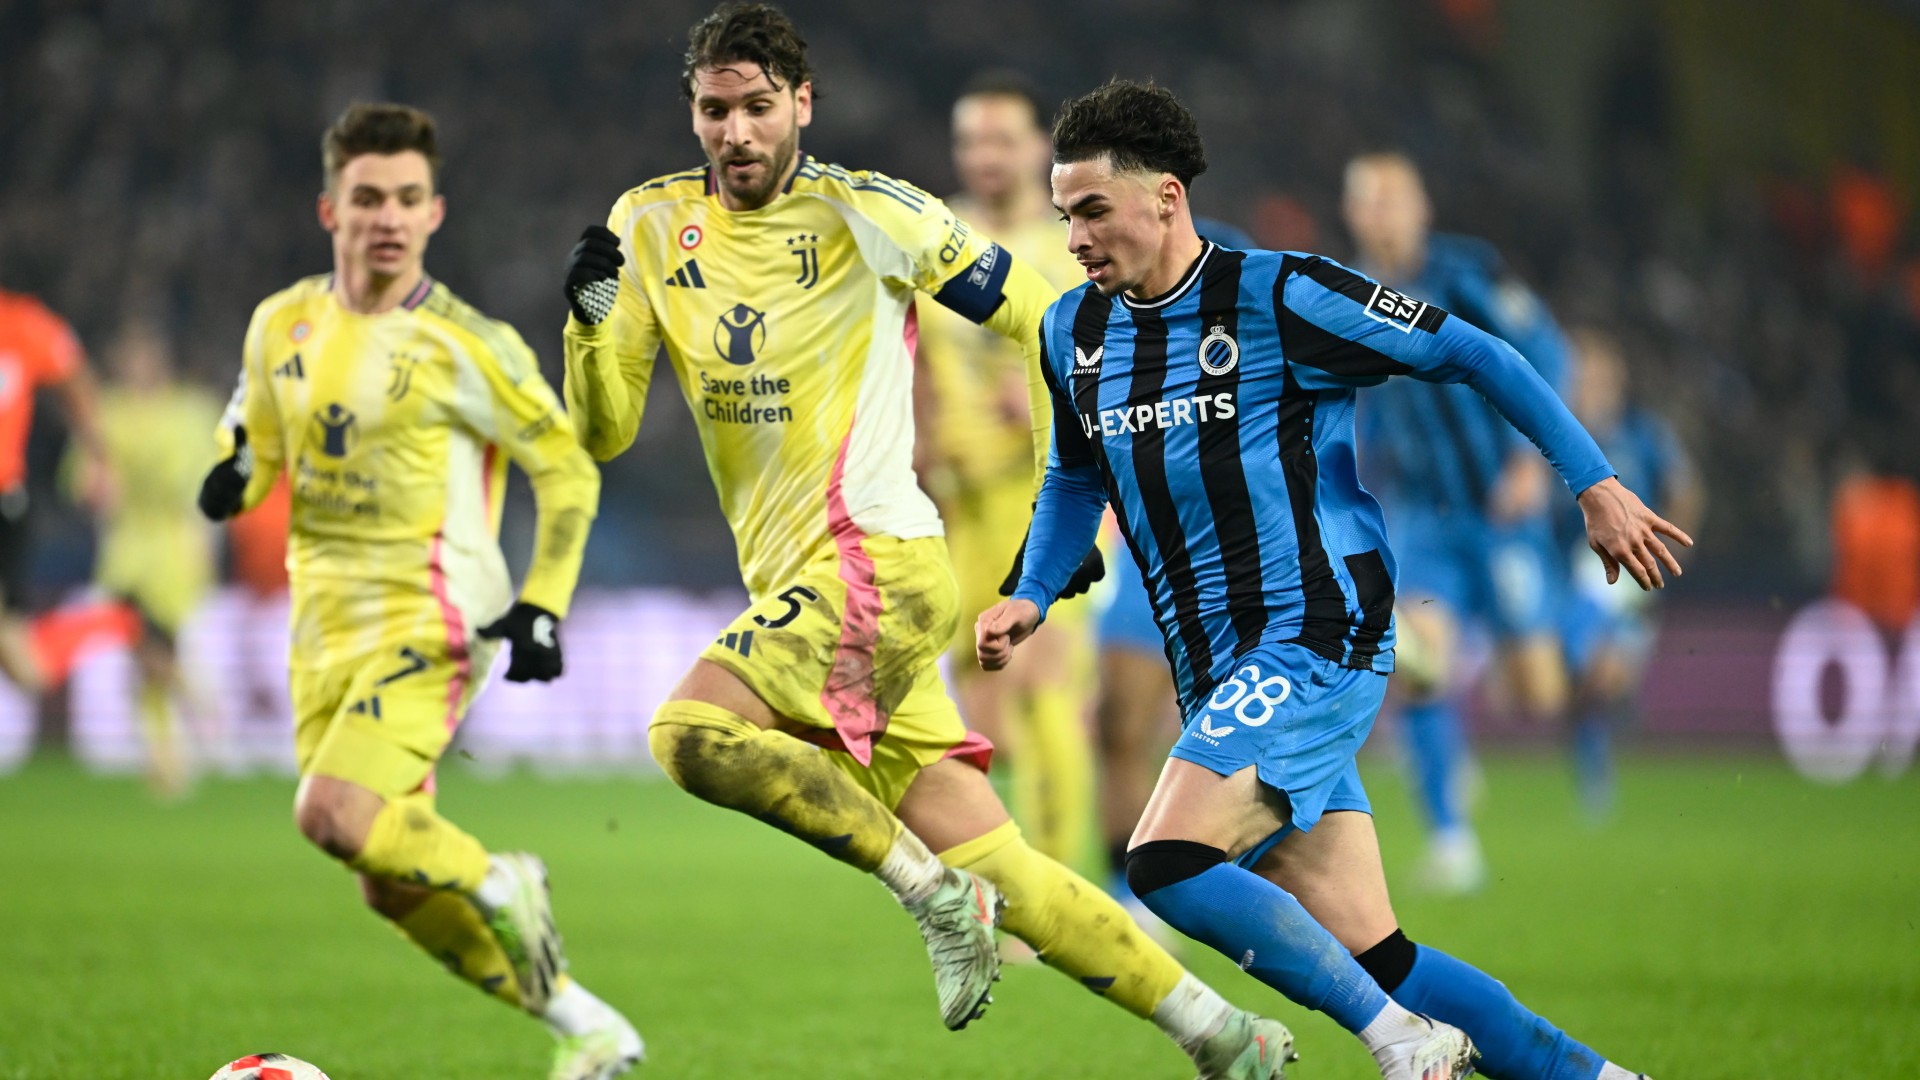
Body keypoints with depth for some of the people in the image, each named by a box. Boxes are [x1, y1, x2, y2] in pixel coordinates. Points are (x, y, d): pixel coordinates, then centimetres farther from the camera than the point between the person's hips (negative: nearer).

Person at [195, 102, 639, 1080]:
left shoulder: (466, 345, -9)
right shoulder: (282, 324, 5)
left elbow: (566, 469, -1)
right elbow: (255, 437, 19)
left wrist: (542, 606, -9)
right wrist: (233, 475, -5)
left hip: (427, 621, -6)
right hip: (325, 629, 6)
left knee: (333, 815, -26)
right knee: (391, 886, 7)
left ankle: (496, 885, 2)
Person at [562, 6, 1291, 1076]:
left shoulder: (866, 211, -5)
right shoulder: (653, 225, 10)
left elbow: (1045, 323, 3)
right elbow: (605, 429, 8)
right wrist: (591, 315, -11)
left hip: (879, 558, -6)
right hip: (797, 586, 6)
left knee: (693, 729, -26)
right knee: (995, 870, 2)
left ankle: (938, 896, -15)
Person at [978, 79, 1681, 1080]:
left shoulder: (1280, 295, -9)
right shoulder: (1073, 332, 10)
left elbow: (1470, 354, -4)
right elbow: (1074, 481, 27)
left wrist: (1595, 484, -6)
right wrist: (1031, 598, 10)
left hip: (1317, 640, -7)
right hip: (1218, 678, 7)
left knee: (1166, 864, -23)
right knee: (1367, 957, 1)